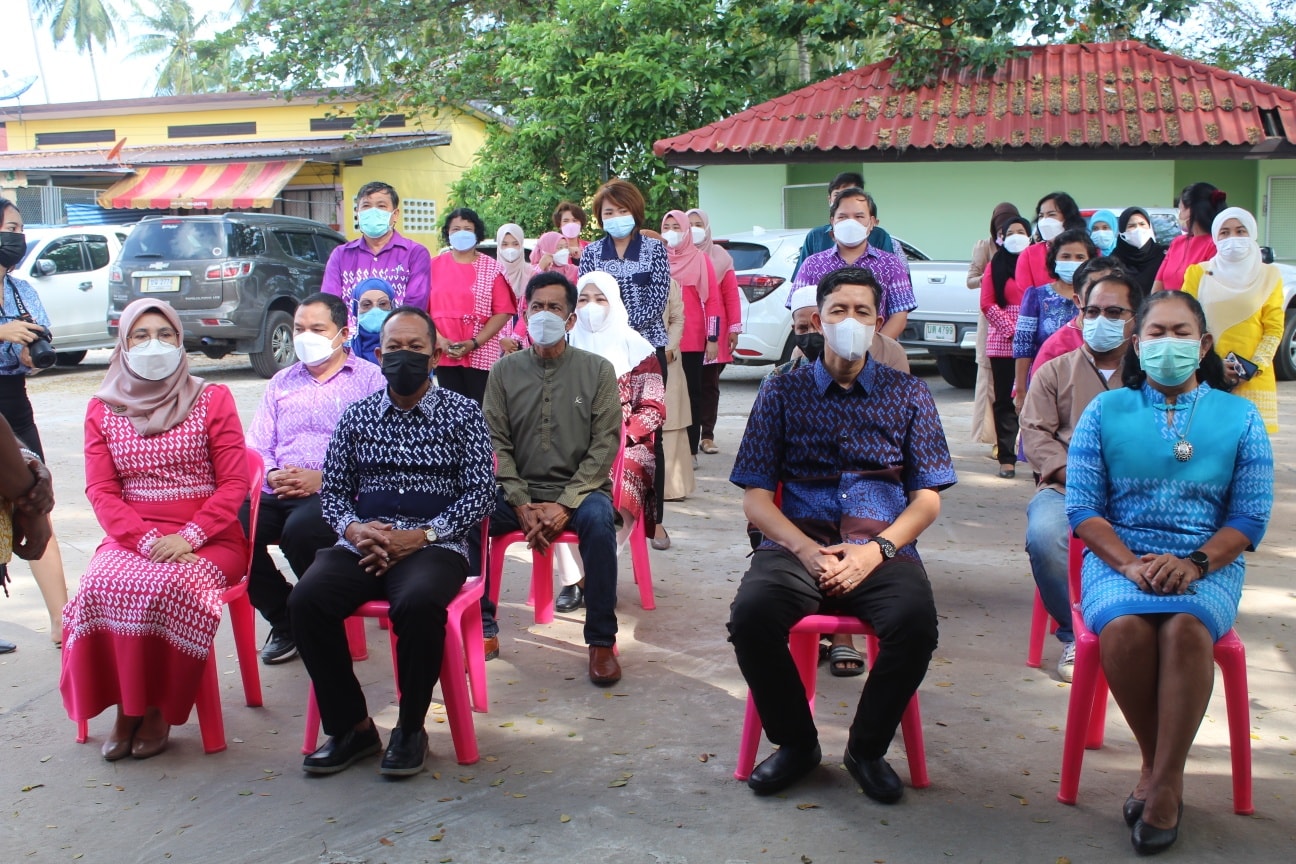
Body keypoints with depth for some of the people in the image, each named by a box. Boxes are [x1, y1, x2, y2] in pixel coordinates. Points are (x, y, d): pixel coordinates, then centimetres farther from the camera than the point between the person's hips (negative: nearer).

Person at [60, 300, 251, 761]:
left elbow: (234, 483, -1)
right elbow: (101, 491, 4)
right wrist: (148, 540, -14)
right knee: (100, 587, -29)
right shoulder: (102, 409, 12)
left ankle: (158, 708, -11)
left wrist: (188, 538, -15)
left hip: (205, 538, -2)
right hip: (130, 537, 2)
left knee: (166, 586, -32)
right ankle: (125, 707, -10)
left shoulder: (213, 399, 6)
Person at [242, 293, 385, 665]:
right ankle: (285, 620, -2)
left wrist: (322, 477, -17)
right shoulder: (281, 382, 25)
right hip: (278, 492, 5)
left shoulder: (368, 378, 6)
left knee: (300, 530, -35)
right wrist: (272, 474, -5)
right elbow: (257, 446, 19)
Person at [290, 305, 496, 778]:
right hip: (363, 543, 3)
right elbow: (332, 490, 16)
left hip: (436, 545, -3)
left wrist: (421, 536, -13)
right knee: (306, 600, -26)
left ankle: (411, 728, -12)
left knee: (419, 602, -36)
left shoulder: (462, 413, 7)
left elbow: (480, 492, -1)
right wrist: (353, 529, -7)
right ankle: (351, 725, -7)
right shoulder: (357, 416, 16)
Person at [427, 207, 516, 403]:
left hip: (480, 355, -2)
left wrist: (474, 343, -11)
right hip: (444, 354, 2)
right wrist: (439, 340, -8)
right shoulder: (435, 266, 8)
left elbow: (503, 312, -2)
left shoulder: (491, 268, 3)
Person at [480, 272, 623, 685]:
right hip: (519, 491, 2)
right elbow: (496, 444, 2)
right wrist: (521, 504, -13)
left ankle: (602, 640, -21)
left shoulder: (597, 370, 2)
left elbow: (605, 443, -4)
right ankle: (484, 630, -9)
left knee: (597, 518, -34)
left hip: (579, 490, -2)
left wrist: (566, 503, -16)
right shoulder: (504, 371, 7)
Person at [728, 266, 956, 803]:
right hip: (798, 542, 0)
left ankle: (868, 748, -3)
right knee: (751, 613, -30)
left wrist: (878, 550, -11)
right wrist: (808, 551, -13)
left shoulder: (908, 394, 14)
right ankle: (795, 743, -2)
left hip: (882, 546, 0)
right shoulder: (783, 391, 12)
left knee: (916, 620, -31)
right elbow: (755, 497, 5)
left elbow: (928, 496, 8)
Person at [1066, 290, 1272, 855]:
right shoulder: (1106, 411, 9)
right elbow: (1081, 506, 2)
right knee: (1125, 626, -32)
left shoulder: (1239, 417, 10)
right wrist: (1129, 564, -14)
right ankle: (1157, 763, -10)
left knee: (1186, 626, -33)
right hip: (1119, 557, 0)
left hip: (1207, 563, 0)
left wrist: (1194, 564, -14)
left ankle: (1164, 783, -21)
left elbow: (1251, 516, 3)